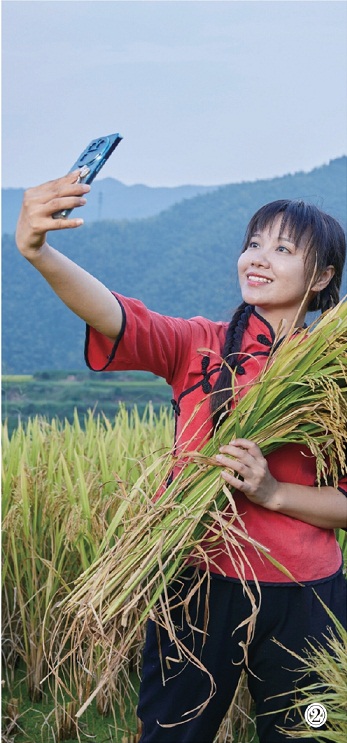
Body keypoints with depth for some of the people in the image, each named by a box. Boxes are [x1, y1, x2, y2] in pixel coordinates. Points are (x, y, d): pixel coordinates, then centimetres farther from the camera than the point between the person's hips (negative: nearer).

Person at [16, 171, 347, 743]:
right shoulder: (201, 346, -2)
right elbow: (119, 319, -23)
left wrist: (271, 491, -20)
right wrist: (39, 252, -41)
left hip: (299, 598, 0)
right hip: (197, 585, 0)